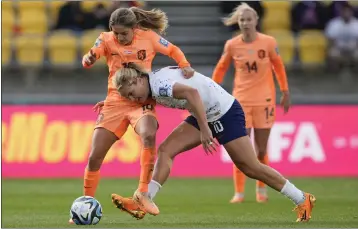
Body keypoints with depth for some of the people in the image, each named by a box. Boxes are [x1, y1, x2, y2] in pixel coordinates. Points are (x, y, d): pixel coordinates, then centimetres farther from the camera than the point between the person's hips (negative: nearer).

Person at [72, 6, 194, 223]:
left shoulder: (149, 37, -3)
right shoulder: (107, 39, -2)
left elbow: (173, 50, 11)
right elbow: (89, 58, -17)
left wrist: (185, 66, -7)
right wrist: (88, 59, -41)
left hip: (142, 101, -2)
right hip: (115, 102, 2)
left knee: (149, 136, -35)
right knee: (95, 156, -2)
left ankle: (143, 192, -25)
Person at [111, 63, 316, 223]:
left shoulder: (157, 84, -25)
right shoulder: (154, 86, 3)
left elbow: (191, 92, -41)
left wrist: (204, 130, -41)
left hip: (226, 112, -9)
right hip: (207, 116, 9)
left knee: (250, 167, -3)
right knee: (166, 150, -2)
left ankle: (303, 200, 9)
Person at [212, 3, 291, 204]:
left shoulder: (268, 42, -6)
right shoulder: (232, 45, -4)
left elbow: (279, 66, 7)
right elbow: (221, 68, 10)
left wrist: (285, 92, 9)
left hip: (264, 100, 0)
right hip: (241, 101, 0)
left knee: (261, 150, 3)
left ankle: (262, 189, 21)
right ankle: (239, 192, 3)